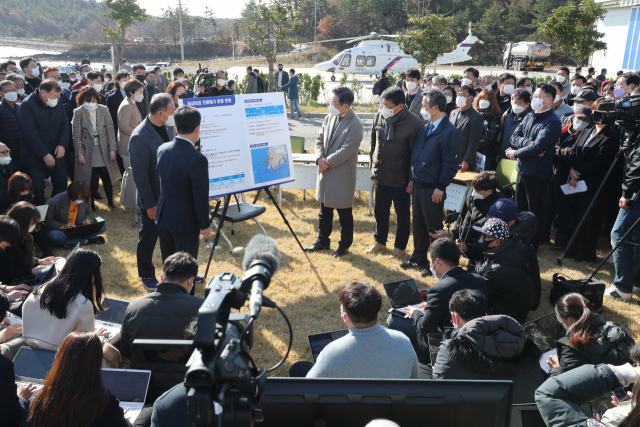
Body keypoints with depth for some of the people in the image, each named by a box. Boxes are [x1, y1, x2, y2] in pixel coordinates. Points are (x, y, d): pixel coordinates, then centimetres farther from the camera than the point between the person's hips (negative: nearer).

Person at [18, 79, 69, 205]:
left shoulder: (59, 105, 3)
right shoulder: (27, 105, -14)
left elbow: (65, 125, 7)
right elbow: (30, 132, -17)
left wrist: (62, 144, -11)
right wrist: (44, 154, -19)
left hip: (56, 154, 5)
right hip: (35, 156, -5)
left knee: (61, 184, 8)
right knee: (37, 188, -4)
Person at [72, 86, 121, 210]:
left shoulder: (104, 110, 0)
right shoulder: (78, 113, -5)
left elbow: (110, 131, 3)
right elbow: (76, 135, -3)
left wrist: (112, 149, -2)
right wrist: (79, 153, -7)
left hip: (104, 152, 2)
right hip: (88, 154, -1)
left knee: (107, 178, 4)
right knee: (91, 180, 4)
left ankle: (110, 201, 22)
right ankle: (91, 203, 20)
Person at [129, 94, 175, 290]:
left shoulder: (167, 127, -1)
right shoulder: (140, 137, -24)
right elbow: (140, 175, -20)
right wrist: (150, 205, -17)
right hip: (153, 199, -7)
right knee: (149, 238, 12)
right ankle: (146, 276, 31)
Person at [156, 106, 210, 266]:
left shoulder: (162, 149, -4)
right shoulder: (197, 159, -25)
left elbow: (162, 181, 7)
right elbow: (201, 197, -19)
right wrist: (204, 225, -8)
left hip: (163, 217, 7)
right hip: (185, 222, -6)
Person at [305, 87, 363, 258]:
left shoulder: (354, 124, -16)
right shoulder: (329, 118, 6)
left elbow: (346, 151, -20)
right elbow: (319, 139, 8)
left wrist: (327, 162, -16)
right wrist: (320, 158, -9)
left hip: (342, 175, -7)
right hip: (325, 173, 7)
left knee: (344, 213, 7)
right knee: (325, 210, 19)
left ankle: (344, 245, 23)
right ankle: (323, 241, 34)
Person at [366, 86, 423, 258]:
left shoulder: (413, 123, -16)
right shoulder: (379, 117, -1)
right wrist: (373, 166, 12)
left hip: (400, 178, -5)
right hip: (381, 175, 5)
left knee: (402, 213, 11)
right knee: (380, 210, 18)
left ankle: (400, 246, 28)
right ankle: (380, 241, 37)